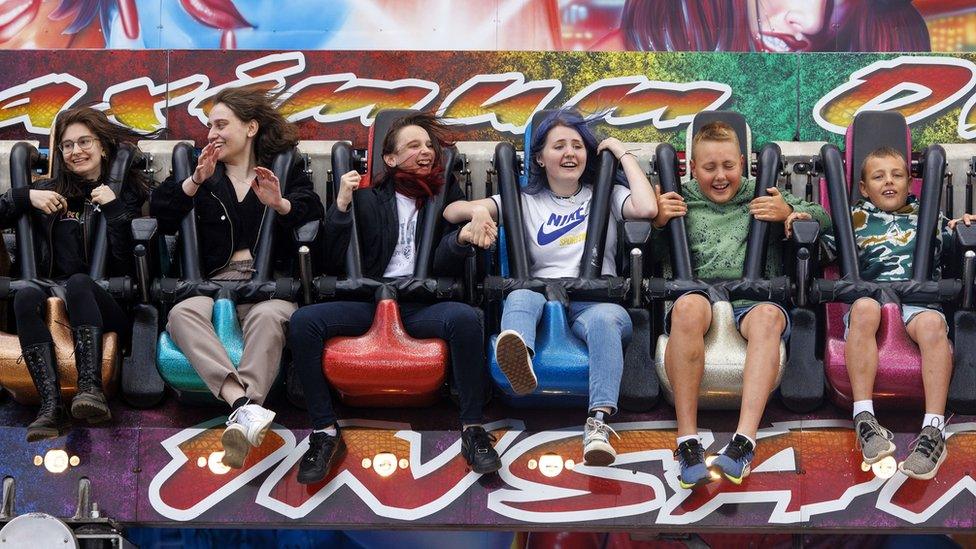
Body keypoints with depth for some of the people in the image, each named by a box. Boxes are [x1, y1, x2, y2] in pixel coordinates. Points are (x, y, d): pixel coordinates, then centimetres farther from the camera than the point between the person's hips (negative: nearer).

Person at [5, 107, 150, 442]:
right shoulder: (50, 190, 21)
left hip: (108, 305, -2)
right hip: (55, 298, 2)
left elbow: (129, 262, -2)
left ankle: (91, 389, -50)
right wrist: (26, 197, 1)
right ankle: (51, 406, -46)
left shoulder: (128, 191, 11)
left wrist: (114, 209, -11)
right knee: (26, 297, -32)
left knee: (78, 283, -36)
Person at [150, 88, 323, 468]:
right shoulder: (202, 172, 27)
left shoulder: (285, 168, 21)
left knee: (268, 316, -39)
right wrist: (196, 181, -2)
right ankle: (243, 404, -54)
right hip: (213, 279, 2)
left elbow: (313, 214, 4)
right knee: (182, 313, -35)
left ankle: (242, 421, -55)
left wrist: (279, 204, -15)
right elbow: (160, 212, 13)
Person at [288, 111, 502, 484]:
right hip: (369, 298, 1)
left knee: (465, 318, -35)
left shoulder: (449, 198, 16)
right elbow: (334, 263, 8)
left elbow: (444, 267, 3)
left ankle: (473, 429, -25)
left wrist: (461, 239, -19)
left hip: (424, 303, -1)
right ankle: (325, 432, -19)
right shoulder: (368, 199, 16)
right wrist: (341, 207, -4)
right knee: (303, 321, -27)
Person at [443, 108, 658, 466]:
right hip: (543, 294, 1)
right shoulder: (525, 202, 24)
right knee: (521, 296, -37)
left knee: (604, 319, -39)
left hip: (595, 301, -1)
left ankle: (599, 423, -55)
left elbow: (647, 209, 0)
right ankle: (519, 357, -72)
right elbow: (452, 211, 16)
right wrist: (477, 210, -9)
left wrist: (623, 154, 12)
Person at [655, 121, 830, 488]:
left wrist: (789, 212, 5)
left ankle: (744, 441, -49)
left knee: (768, 316, -38)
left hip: (754, 296, 0)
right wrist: (657, 221, 2)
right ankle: (687, 441, -40)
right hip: (699, 292, 0)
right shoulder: (682, 201, 25)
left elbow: (824, 218, 25)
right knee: (688, 307, -39)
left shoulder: (761, 196, 26)